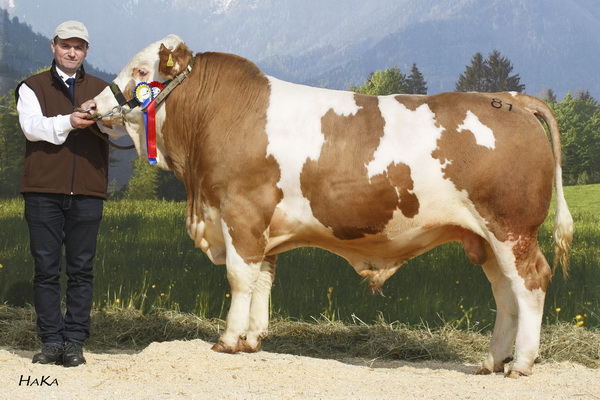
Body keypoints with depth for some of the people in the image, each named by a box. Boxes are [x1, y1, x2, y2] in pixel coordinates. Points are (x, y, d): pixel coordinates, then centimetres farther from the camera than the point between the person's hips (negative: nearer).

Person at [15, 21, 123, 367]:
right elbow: (32, 127, -7)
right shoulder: (32, 88, 11)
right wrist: (68, 122, -23)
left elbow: (119, 130, -2)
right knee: (47, 269, 1)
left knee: (82, 269, 1)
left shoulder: (101, 90, 14)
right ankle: (51, 341, 6)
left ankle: (75, 342, 5)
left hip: (87, 194, 1)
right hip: (44, 192, -1)